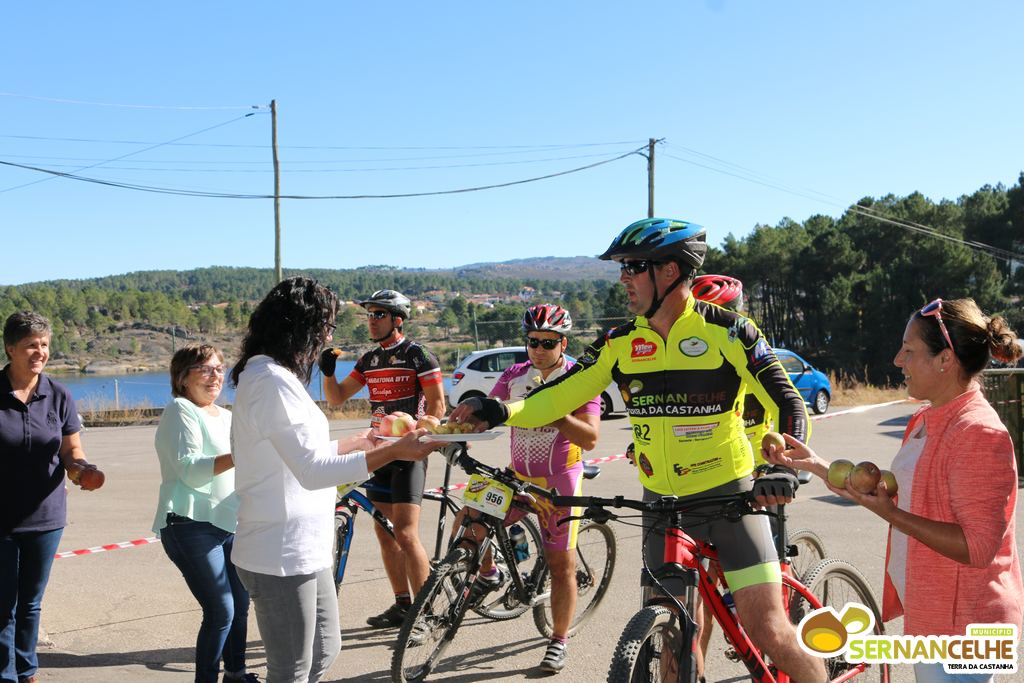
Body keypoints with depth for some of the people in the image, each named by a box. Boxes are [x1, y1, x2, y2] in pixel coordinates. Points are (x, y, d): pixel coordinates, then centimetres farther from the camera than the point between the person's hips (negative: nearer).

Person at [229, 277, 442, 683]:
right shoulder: (272, 382, -20)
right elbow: (313, 470, -26)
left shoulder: (265, 375, 14)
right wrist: (394, 452, -28)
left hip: (305, 552, 11)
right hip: (282, 558, -11)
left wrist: (359, 441, 24)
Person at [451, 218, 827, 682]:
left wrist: (785, 468, -29)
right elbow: (559, 398, 3)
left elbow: (788, 404, -12)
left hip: (729, 497, -4)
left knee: (769, 633, -8)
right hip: (662, 504, 4)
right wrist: (499, 412, -12)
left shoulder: (727, 330, -10)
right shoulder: (620, 344, 2)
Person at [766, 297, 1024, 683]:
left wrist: (890, 514, -25)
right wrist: (814, 464, 9)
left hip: (960, 623, -9)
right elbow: (896, 497, 13)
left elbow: (978, 547, -25)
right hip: (927, 611, 9)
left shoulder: (979, 433, -21)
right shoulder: (925, 422, 9)